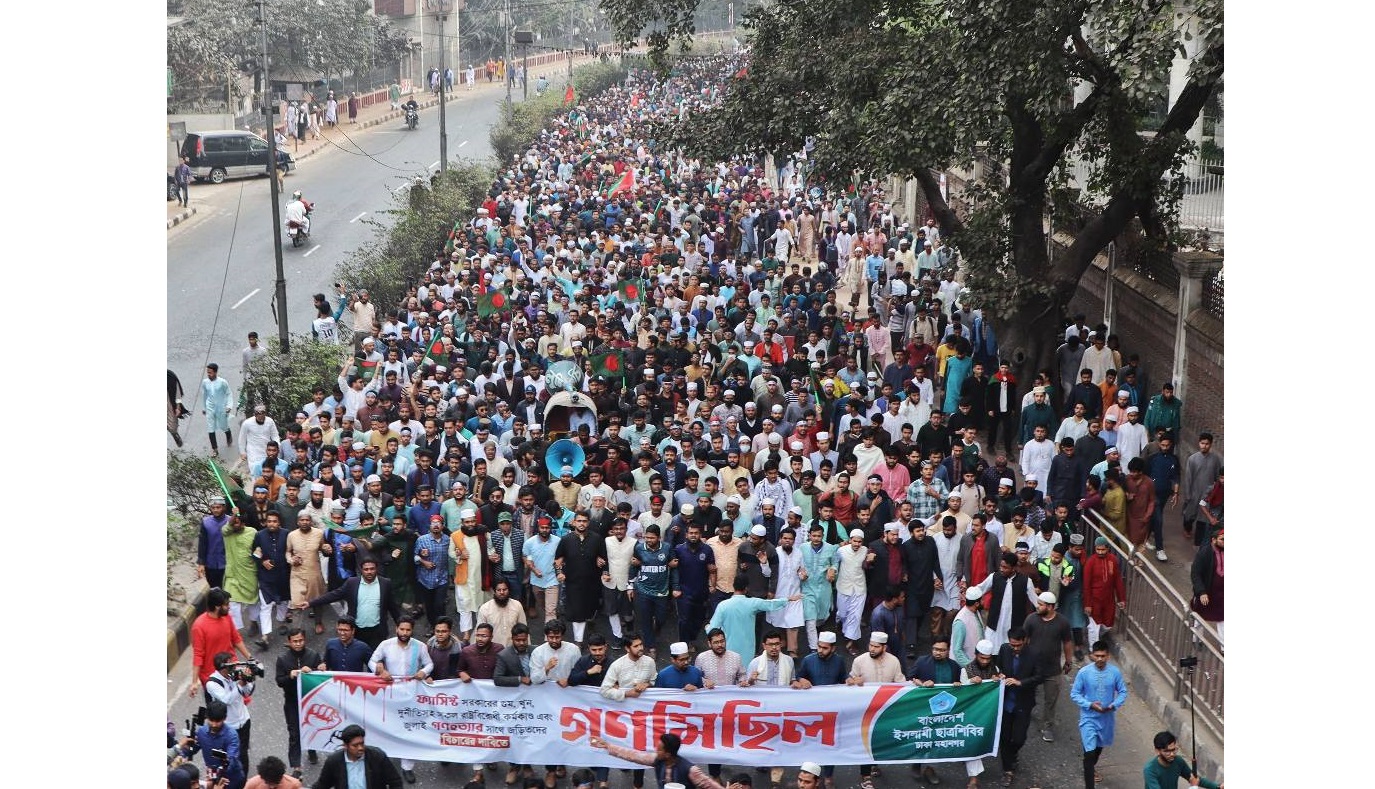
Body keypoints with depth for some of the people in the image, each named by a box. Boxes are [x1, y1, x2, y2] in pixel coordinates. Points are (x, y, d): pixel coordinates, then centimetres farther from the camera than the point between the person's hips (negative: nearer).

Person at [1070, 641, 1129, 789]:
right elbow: (1074, 694, -9)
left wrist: (1113, 705, -17)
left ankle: (1092, 767, 56)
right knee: (1089, 752, -12)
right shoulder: (1084, 672, -16)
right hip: (1089, 718, -4)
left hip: (1107, 718, 4)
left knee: (1099, 746, 27)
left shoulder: (1115, 672, -10)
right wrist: (1090, 705, -23)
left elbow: (1123, 692, 0)